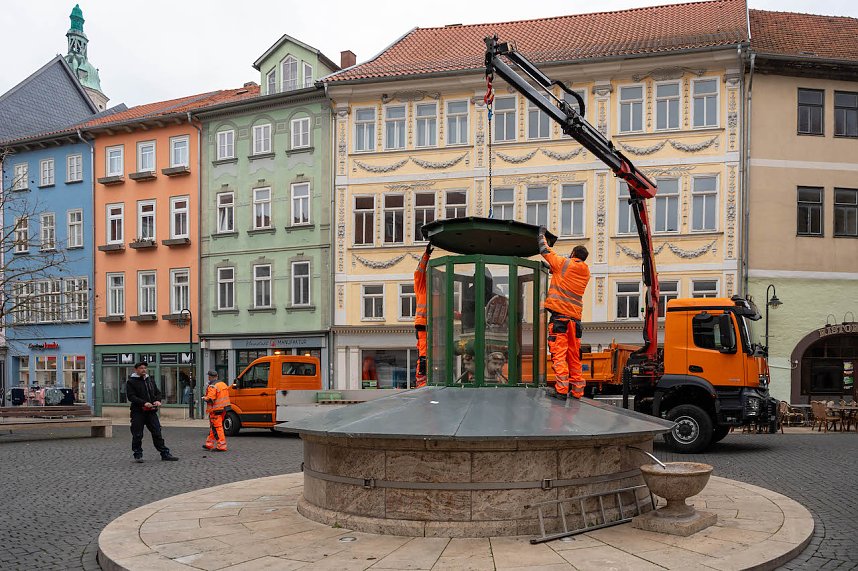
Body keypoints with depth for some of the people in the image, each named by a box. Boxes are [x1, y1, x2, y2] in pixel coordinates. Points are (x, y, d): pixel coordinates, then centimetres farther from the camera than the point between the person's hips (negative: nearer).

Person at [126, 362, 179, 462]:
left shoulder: (151, 380, 16)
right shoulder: (131, 382, -2)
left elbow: (157, 392, 19)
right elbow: (131, 396, -11)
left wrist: (158, 400, -3)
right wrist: (144, 403, -22)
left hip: (151, 412, 4)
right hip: (138, 412, -4)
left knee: (157, 433, 5)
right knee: (137, 435, 1)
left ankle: (165, 454, 7)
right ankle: (138, 455, 14)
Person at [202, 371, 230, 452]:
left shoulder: (212, 386, -16)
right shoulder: (223, 384, 11)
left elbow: (210, 399, -22)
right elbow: (226, 396, 18)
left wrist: (204, 398, -3)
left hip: (216, 410, -9)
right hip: (223, 409, 9)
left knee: (217, 428, -4)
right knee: (213, 427, 19)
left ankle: (222, 446, -5)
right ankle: (209, 444, 28)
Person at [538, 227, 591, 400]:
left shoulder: (564, 263, 0)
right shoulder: (586, 272, 15)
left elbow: (546, 251, 9)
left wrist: (541, 234, 24)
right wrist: (553, 269, 36)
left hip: (559, 315, -6)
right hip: (575, 318, 6)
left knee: (559, 353, -8)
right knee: (574, 356, 10)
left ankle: (561, 389, -15)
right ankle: (578, 391, 10)